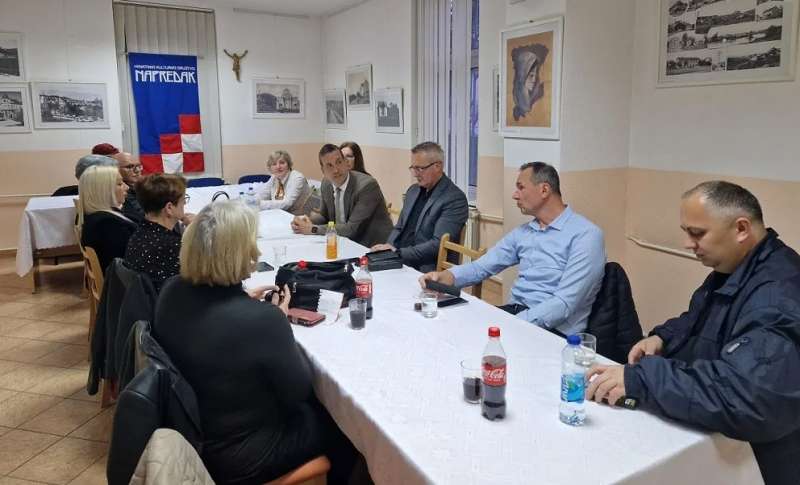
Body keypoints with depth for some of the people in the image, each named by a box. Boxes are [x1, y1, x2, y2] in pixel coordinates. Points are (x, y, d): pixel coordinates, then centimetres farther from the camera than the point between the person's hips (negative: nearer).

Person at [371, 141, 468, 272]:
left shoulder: (455, 199, -10)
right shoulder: (413, 191, 13)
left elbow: (438, 244, -18)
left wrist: (399, 253, -20)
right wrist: (389, 247, -1)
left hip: (426, 272, -7)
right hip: (397, 263, 7)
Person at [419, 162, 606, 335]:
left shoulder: (585, 235, -11)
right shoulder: (522, 232, 14)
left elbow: (565, 303, -20)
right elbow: (482, 266, 11)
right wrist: (447, 276, -10)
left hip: (552, 330, -7)